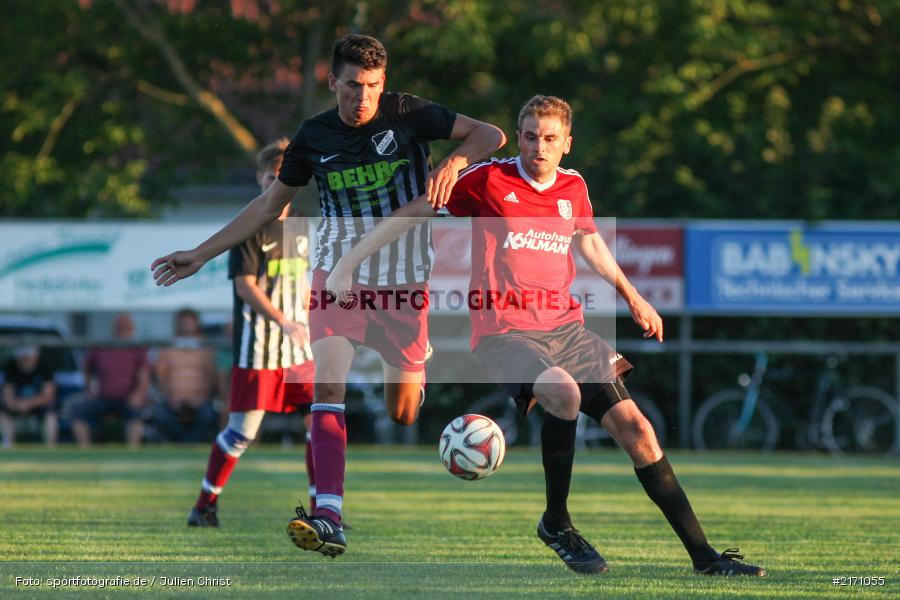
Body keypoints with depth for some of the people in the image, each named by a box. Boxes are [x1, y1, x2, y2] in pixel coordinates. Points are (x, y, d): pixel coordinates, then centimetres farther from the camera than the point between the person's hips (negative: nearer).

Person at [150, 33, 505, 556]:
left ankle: (416, 372, 44)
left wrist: (453, 163, -26)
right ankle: (329, 520, -29)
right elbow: (270, 205, 11)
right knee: (328, 380, -22)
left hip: (404, 277, -1)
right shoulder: (315, 137, 1)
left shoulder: (408, 115, -6)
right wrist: (200, 255, 10)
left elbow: (491, 135, -5)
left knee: (402, 416, 4)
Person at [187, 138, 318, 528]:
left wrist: (310, 326, 13)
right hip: (256, 348, -6)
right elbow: (245, 286, -16)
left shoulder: (300, 227, 12)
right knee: (243, 431, -4)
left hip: (298, 349, 6)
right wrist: (283, 322, -25)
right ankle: (205, 506, 11)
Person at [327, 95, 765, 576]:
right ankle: (556, 524, -13)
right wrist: (346, 267, -2)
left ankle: (703, 555, 1)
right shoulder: (489, 180, -4)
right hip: (503, 332, -5)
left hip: (566, 329, 5)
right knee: (563, 392, -35)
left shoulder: (573, 188, 10)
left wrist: (632, 297, 37)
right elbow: (412, 213, 0)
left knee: (635, 429, -6)